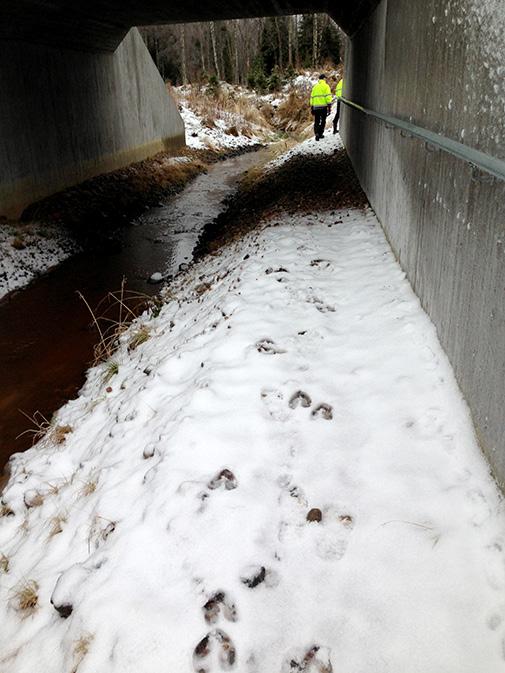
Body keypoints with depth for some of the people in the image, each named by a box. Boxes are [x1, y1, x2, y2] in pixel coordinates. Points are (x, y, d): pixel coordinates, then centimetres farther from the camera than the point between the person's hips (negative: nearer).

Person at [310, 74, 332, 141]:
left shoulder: (315, 87, 15)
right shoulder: (326, 86, -1)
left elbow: (312, 97, 15)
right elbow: (328, 96, -11)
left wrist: (311, 107, 19)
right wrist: (329, 105, -10)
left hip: (315, 107, 4)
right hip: (323, 106, -4)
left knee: (316, 121, 7)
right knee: (323, 120, 9)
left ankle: (316, 134, -11)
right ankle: (320, 133, 7)